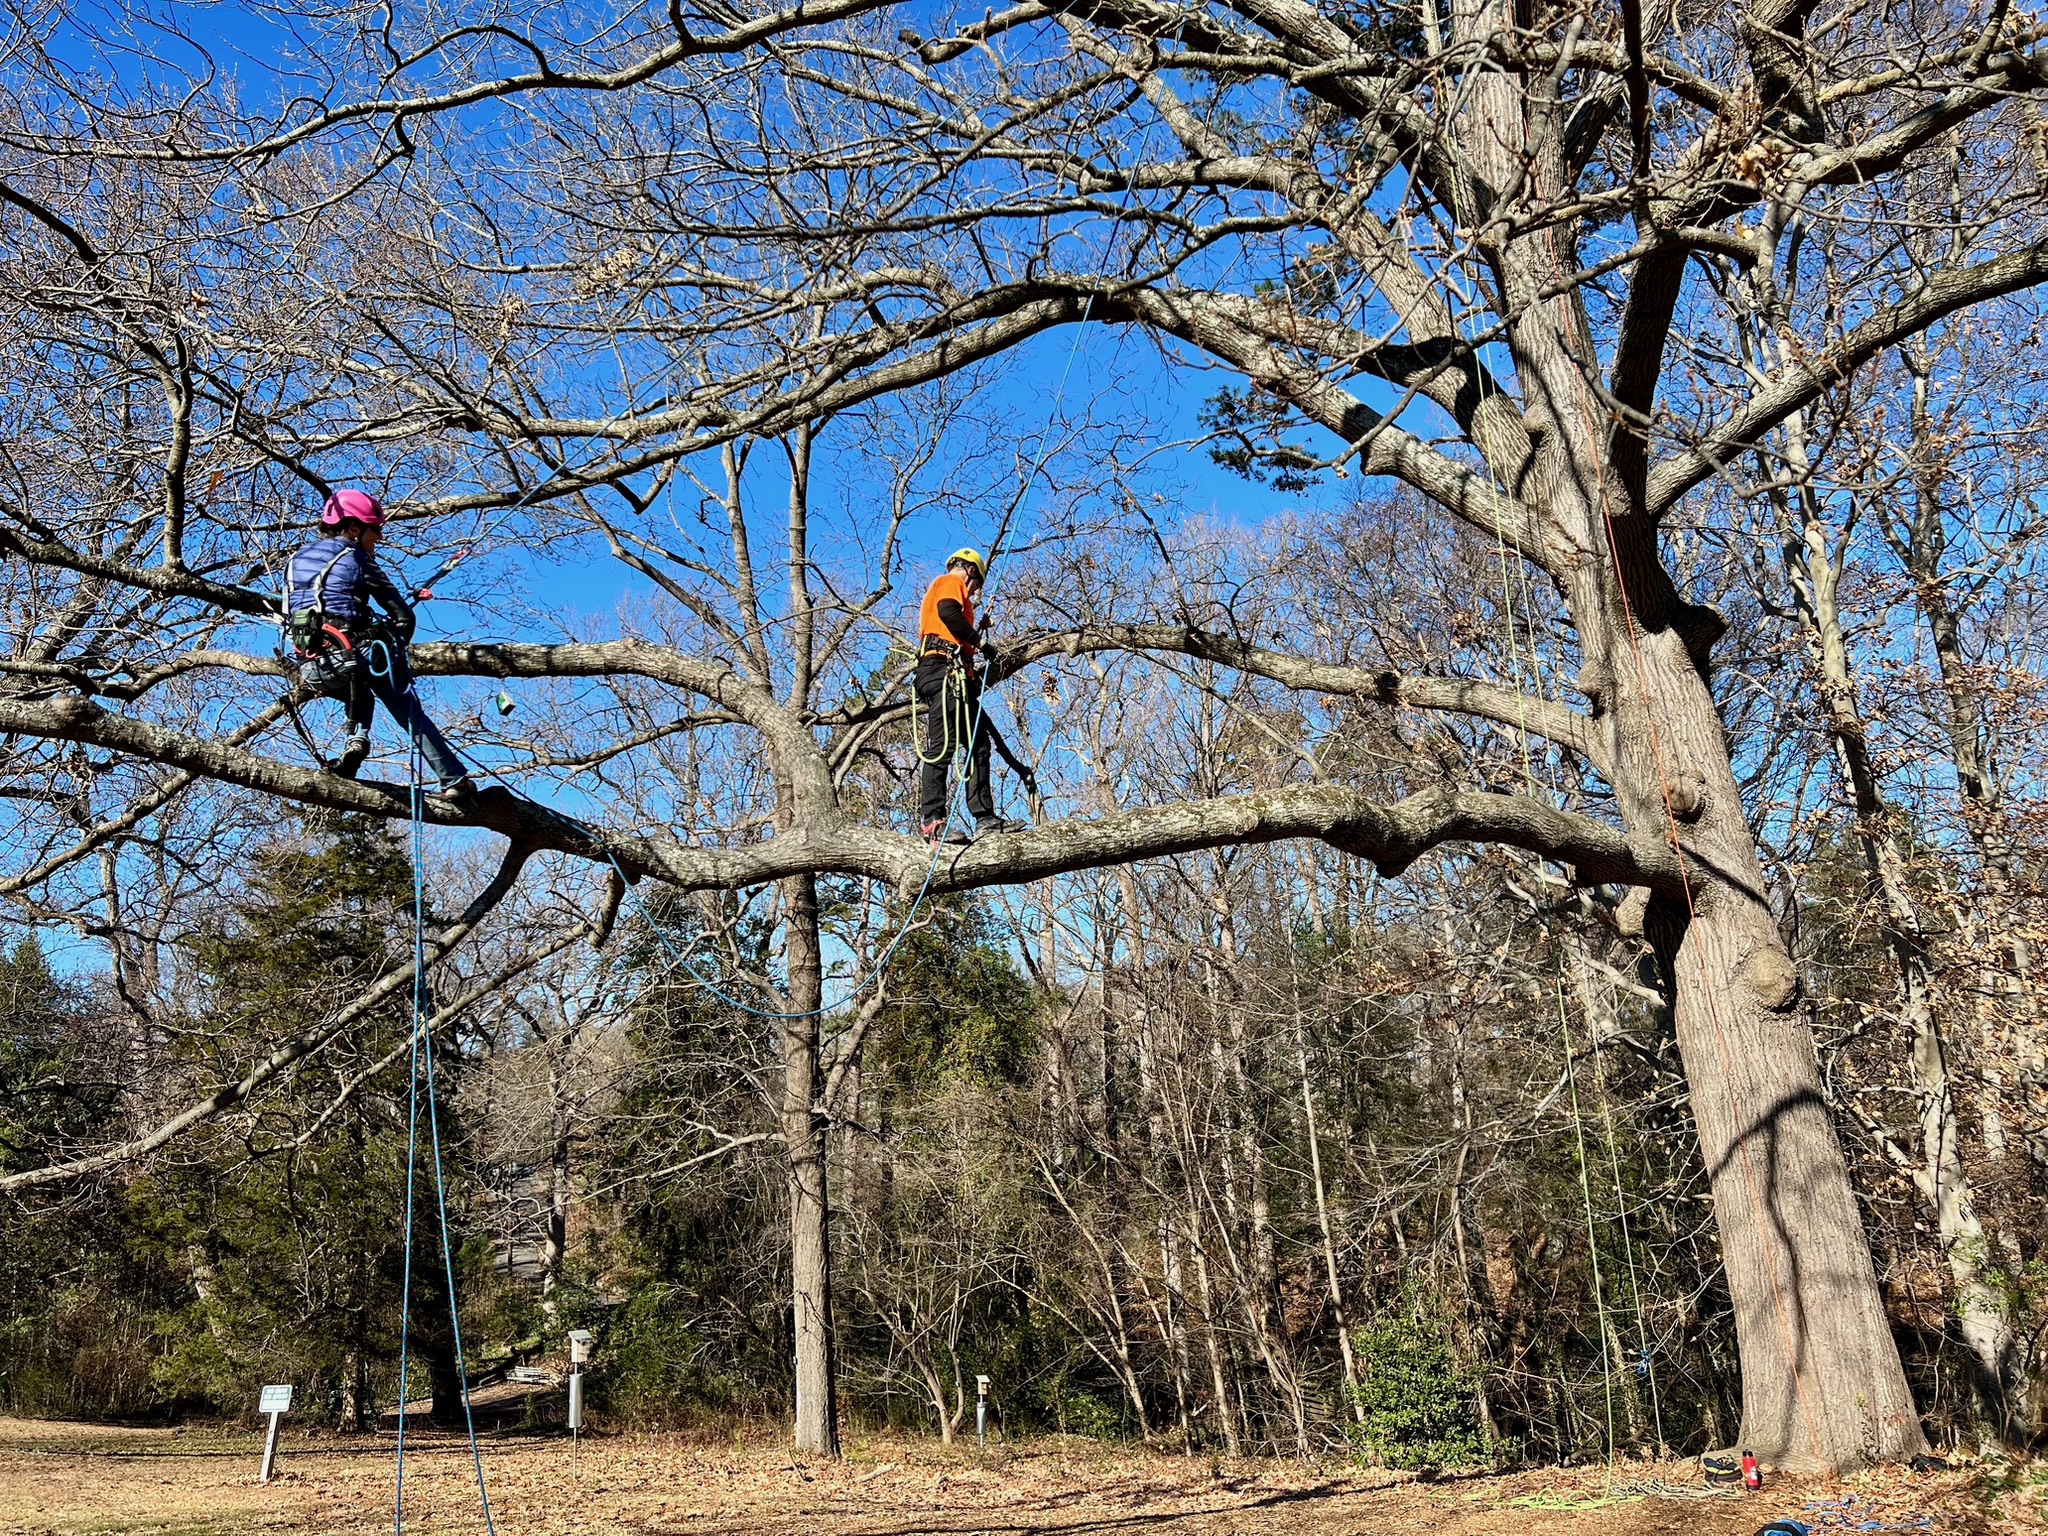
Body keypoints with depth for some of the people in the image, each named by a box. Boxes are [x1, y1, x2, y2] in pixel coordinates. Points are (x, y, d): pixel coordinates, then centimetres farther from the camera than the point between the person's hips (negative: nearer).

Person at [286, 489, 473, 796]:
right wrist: (394, 649, 17)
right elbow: (405, 617, -2)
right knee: (413, 717, 10)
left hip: (315, 668, 5)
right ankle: (455, 780, 6)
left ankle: (355, 740, 9)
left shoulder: (298, 559, 17)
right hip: (358, 654, -5)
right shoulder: (358, 560, 1)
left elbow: (289, 613, 24)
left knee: (360, 696, 36)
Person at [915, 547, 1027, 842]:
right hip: (944, 671, -11)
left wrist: (972, 669, 24)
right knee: (943, 745, -18)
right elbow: (947, 611, -15)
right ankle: (932, 822, -26)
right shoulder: (951, 582, 7)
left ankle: (985, 817, 2)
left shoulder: (944, 588, 35)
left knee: (978, 744, 6)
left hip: (955, 679, 11)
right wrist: (980, 642, -11)